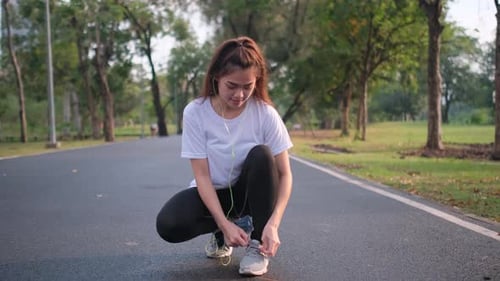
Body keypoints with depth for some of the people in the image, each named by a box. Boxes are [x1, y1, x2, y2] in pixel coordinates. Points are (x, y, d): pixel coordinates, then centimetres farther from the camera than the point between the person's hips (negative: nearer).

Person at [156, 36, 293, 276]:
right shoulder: (195, 112, -18)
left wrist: (273, 223, -31)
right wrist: (224, 224, -30)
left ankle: (257, 244, -16)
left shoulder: (266, 114, -18)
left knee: (261, 154, -31)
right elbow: (202, 175, -19)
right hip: (212, 193, 0)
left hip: (251, 192, 0)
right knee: (168, 225, -28)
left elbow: (284, 174, -17)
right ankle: (220, 233, 6)